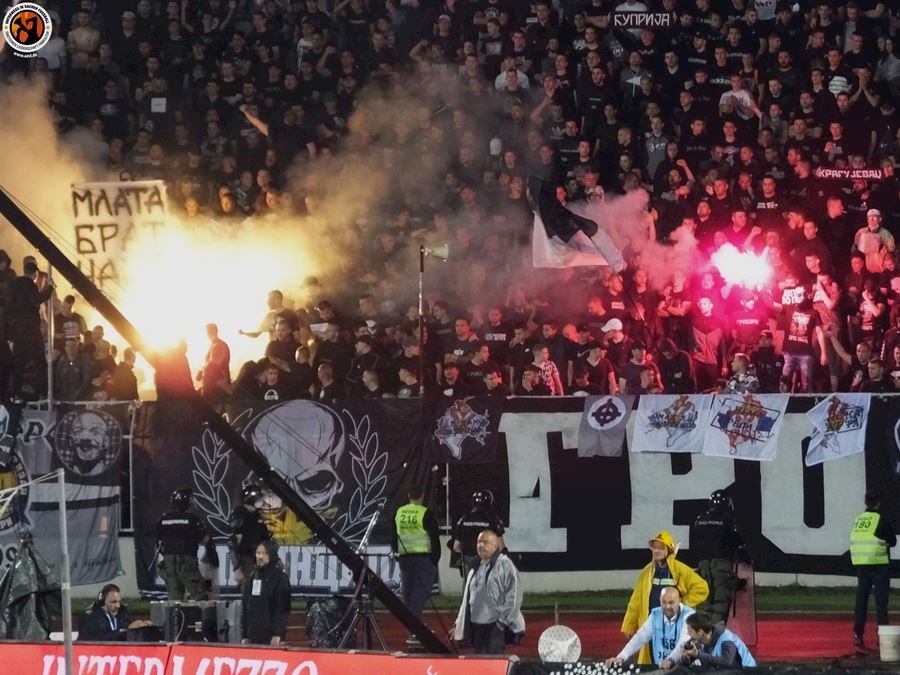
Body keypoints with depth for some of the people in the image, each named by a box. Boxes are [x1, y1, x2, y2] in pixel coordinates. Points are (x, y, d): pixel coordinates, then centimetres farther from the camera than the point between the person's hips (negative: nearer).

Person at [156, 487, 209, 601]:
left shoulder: (163, 519, 4)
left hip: (168, 561, 5)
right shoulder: (191, 519, -10)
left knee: (173, 597, 8)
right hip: (187, 561, -5)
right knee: (198, 596, -3)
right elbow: (205, 539, -4)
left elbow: (160, 540, 11)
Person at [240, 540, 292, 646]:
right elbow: (244, 610, 17)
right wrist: (244, 636, 11)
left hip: (271, 638, -5)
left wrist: (277, 634, -17)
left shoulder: (280, 579, -2)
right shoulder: (251, 578, 15)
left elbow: (283, 609, -9)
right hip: (253, 636, 5)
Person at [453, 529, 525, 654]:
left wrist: (503, 620, -15)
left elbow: (513, 597, -12)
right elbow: (468, 598, 24)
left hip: (495, 626, -8)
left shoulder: (505, 565, -8)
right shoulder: (476, 568, 17)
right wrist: (459, 623, 20)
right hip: (476, 624, 8)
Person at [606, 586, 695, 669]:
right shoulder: (655, 614, 7)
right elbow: (640, 637, 5)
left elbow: (685, 643, -24)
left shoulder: (688, 615, -10)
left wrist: (670, 660, -42)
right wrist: (621, 657, -8)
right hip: (660, 668, 4)